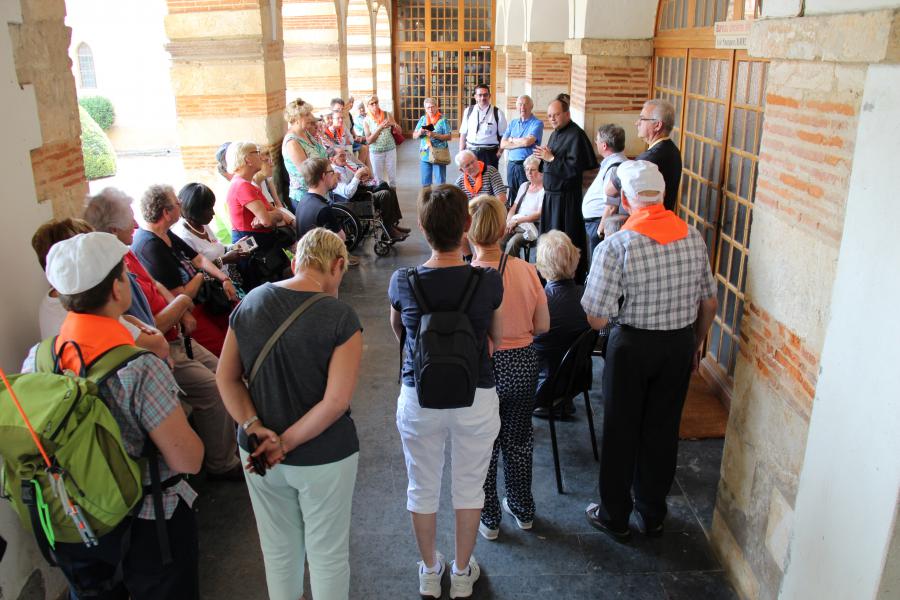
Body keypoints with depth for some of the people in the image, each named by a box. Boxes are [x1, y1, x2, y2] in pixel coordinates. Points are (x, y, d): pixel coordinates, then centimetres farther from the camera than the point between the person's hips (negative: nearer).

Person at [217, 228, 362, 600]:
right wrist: (285, 443, -15)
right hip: (322, 457, -4)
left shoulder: (249, 303, -4)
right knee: (327, 554, 16)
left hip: (258, 455, 5)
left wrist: (254, 427, -9)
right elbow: (336, 401, -22)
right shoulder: (340, 317, -19)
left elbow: (226, 377, -1)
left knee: (278, 549, 23)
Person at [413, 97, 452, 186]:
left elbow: (448, 137, -8)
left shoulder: (442, 120, -3)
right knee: (425, 182, 10)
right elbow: (414, 136, 10)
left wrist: (435, 135, -19)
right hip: (424, 155, 4)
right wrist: (419, 132, -12)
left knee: (439, 182, -1)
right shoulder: (422, 119, 10)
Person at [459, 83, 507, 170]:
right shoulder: (468, 111, 7)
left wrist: (499, 153, -11)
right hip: (470, 152, 2)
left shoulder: (498, 113, -1)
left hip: (489, 153, -2)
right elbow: (463, 134, 10)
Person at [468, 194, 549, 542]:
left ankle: (489, 518, 33)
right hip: (523, 366, 3)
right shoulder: (526, 270, -12)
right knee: (518, 440, 24)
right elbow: (542, 325, -3)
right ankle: (523, 510, 42)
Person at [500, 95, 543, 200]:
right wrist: (521, 143, -8)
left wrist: (512, 140, 0)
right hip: (511, 165, 6)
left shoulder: (537, 123, -4)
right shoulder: (512, 123, 14)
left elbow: (527, 141, -18)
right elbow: (502, 144, 4)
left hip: (527, 165, -5)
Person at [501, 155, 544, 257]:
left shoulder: (544, 189, -3)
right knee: (499, 240, -24)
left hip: (532, 227, -6)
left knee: (512, 243, -33)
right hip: (516, 225, 6)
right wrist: (508, 221, 0)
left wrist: (517, 220, -13)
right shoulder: (524, 185, 21)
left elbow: (539, 214, -10)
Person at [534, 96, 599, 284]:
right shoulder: (555, 133, 15)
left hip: (567, 196, -9)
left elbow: (575, 168, -22)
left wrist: (551, 158, -18)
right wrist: (543, 156, 0)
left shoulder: (576, 135, -14)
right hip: (551, 194, 9)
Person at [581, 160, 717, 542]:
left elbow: (597, 319, -19)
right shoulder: (694, 238, -5)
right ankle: (652, 514, 34)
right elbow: (709, 303, 4)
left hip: (633, 345, -4)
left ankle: (614, 517, 28)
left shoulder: (615, 246, -20)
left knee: (621, 432, 12)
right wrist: (695, 346, 18)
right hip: (680, 343, 4)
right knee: (663, 429, 17)